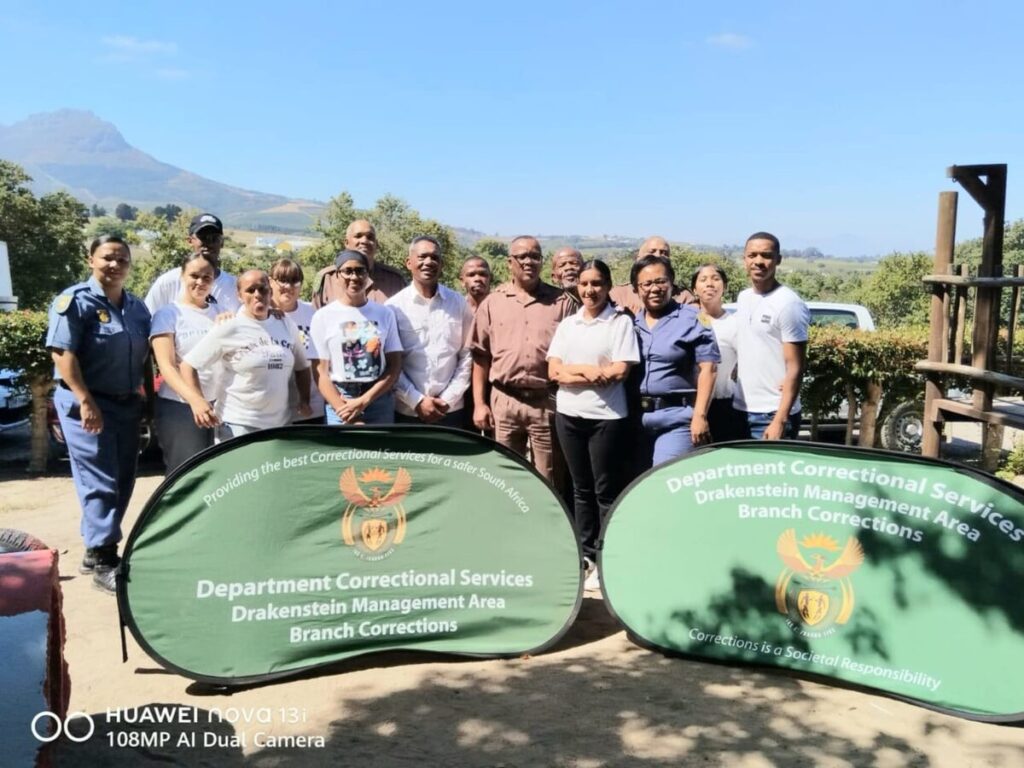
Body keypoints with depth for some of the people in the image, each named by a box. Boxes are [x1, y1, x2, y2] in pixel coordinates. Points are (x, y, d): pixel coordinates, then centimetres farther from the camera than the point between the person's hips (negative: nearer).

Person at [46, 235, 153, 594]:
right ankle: (102, 562, 2)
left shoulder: (137, 306, 12)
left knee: (123, 482, 10)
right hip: (87, 404, -7)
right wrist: (86, 401, -22)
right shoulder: (76, 300, -8)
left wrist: (151, 399, 12)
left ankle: (97, 550, 23)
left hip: (128, 404, 7)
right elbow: (62, 352, -16)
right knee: (100, 483, -6)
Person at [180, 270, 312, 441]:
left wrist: (304, 401, 6)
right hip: (238, 425, -5)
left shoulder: (286, 326, 6)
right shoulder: (229, 329, -8)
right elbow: (188, 365, -8)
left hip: (281, 425, 5)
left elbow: (302, 367, 19)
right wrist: (197, 400, -21)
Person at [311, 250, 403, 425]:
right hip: (339, 403, -1)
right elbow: (321, 372, -2)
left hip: (380, 402, 1)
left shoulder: (384, 314, 7)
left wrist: (364, 400, -9)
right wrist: (348, 416, -11)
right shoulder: (323, 316, 2)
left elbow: (395, 366, 4)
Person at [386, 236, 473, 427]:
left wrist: (449, 398, -3)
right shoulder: (394, 306, 0)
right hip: (406, 411, -1)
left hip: (451, 410, 1)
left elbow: (467, 354, 5)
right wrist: (417, 401, -9)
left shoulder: (458, 303, 5)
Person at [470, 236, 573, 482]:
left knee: (548, 479, 6)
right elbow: (480, 356, 7)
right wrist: (479, 403, 2)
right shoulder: (493, 302, 6)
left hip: (547, 401, -1)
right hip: (503, 401, 1)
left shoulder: (560, 302, 4)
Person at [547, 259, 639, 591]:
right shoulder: (567, 324, 11)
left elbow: (619, 371, -11)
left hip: (606, 417, -4)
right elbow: (554, 372, 3)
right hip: (568, 415, 4)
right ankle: (586, 554, 22)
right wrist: (592, 371, -11)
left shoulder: (620, 322, -2)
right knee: (581, 488, 12)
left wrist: (575, 370, -7)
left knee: (605, 490, 1)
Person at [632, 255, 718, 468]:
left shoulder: (691, 319, -3)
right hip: (636, 416, 6)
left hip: (676, 417, -5)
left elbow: (707, 368, -9)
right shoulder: (631, 323, 11)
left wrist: (699, 415, -16)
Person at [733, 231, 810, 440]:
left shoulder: (788, 304, -12)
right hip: (741, 410, 7)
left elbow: (795, 368, -15)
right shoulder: (743, 298, 10)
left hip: (772, 414, -7)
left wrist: (780, 421, -20)